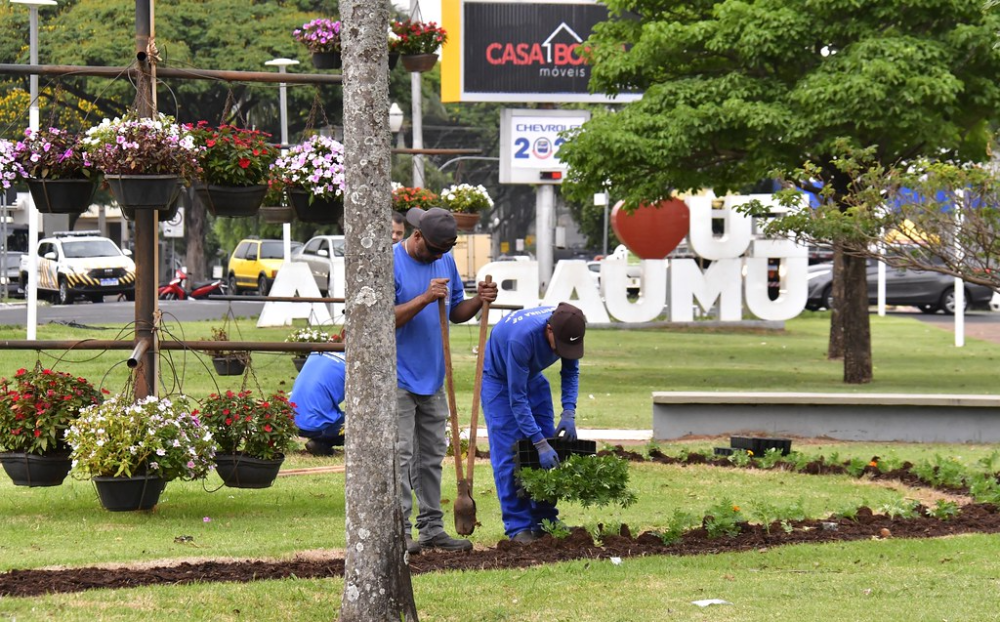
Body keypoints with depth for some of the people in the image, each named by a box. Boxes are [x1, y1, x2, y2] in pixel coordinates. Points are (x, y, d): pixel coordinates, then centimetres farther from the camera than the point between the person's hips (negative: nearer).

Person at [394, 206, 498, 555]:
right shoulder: (391, 263, -13)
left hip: (432, 378, 7)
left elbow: (456, 313, 17)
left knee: (432, 456, 10)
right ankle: (399, 531, -7)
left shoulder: (445, 262, 9)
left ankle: (431, 528, 15)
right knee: (400, 456, -8)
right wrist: (425, 299, -27)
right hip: (398, 378, -7)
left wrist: (479, 301, -4)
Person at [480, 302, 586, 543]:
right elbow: (517, 399, -36)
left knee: (549, 455, 0)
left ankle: (545, 520, 7)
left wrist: (569, 412, -19)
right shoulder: (522, 338, -42)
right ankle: (518, 527, -11)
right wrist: (539, 443, -38)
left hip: (532, 378, 6)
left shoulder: (568, 328, -24)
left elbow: (571, 371, -4)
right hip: (499, 378, -6)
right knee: (508, 454, -14)